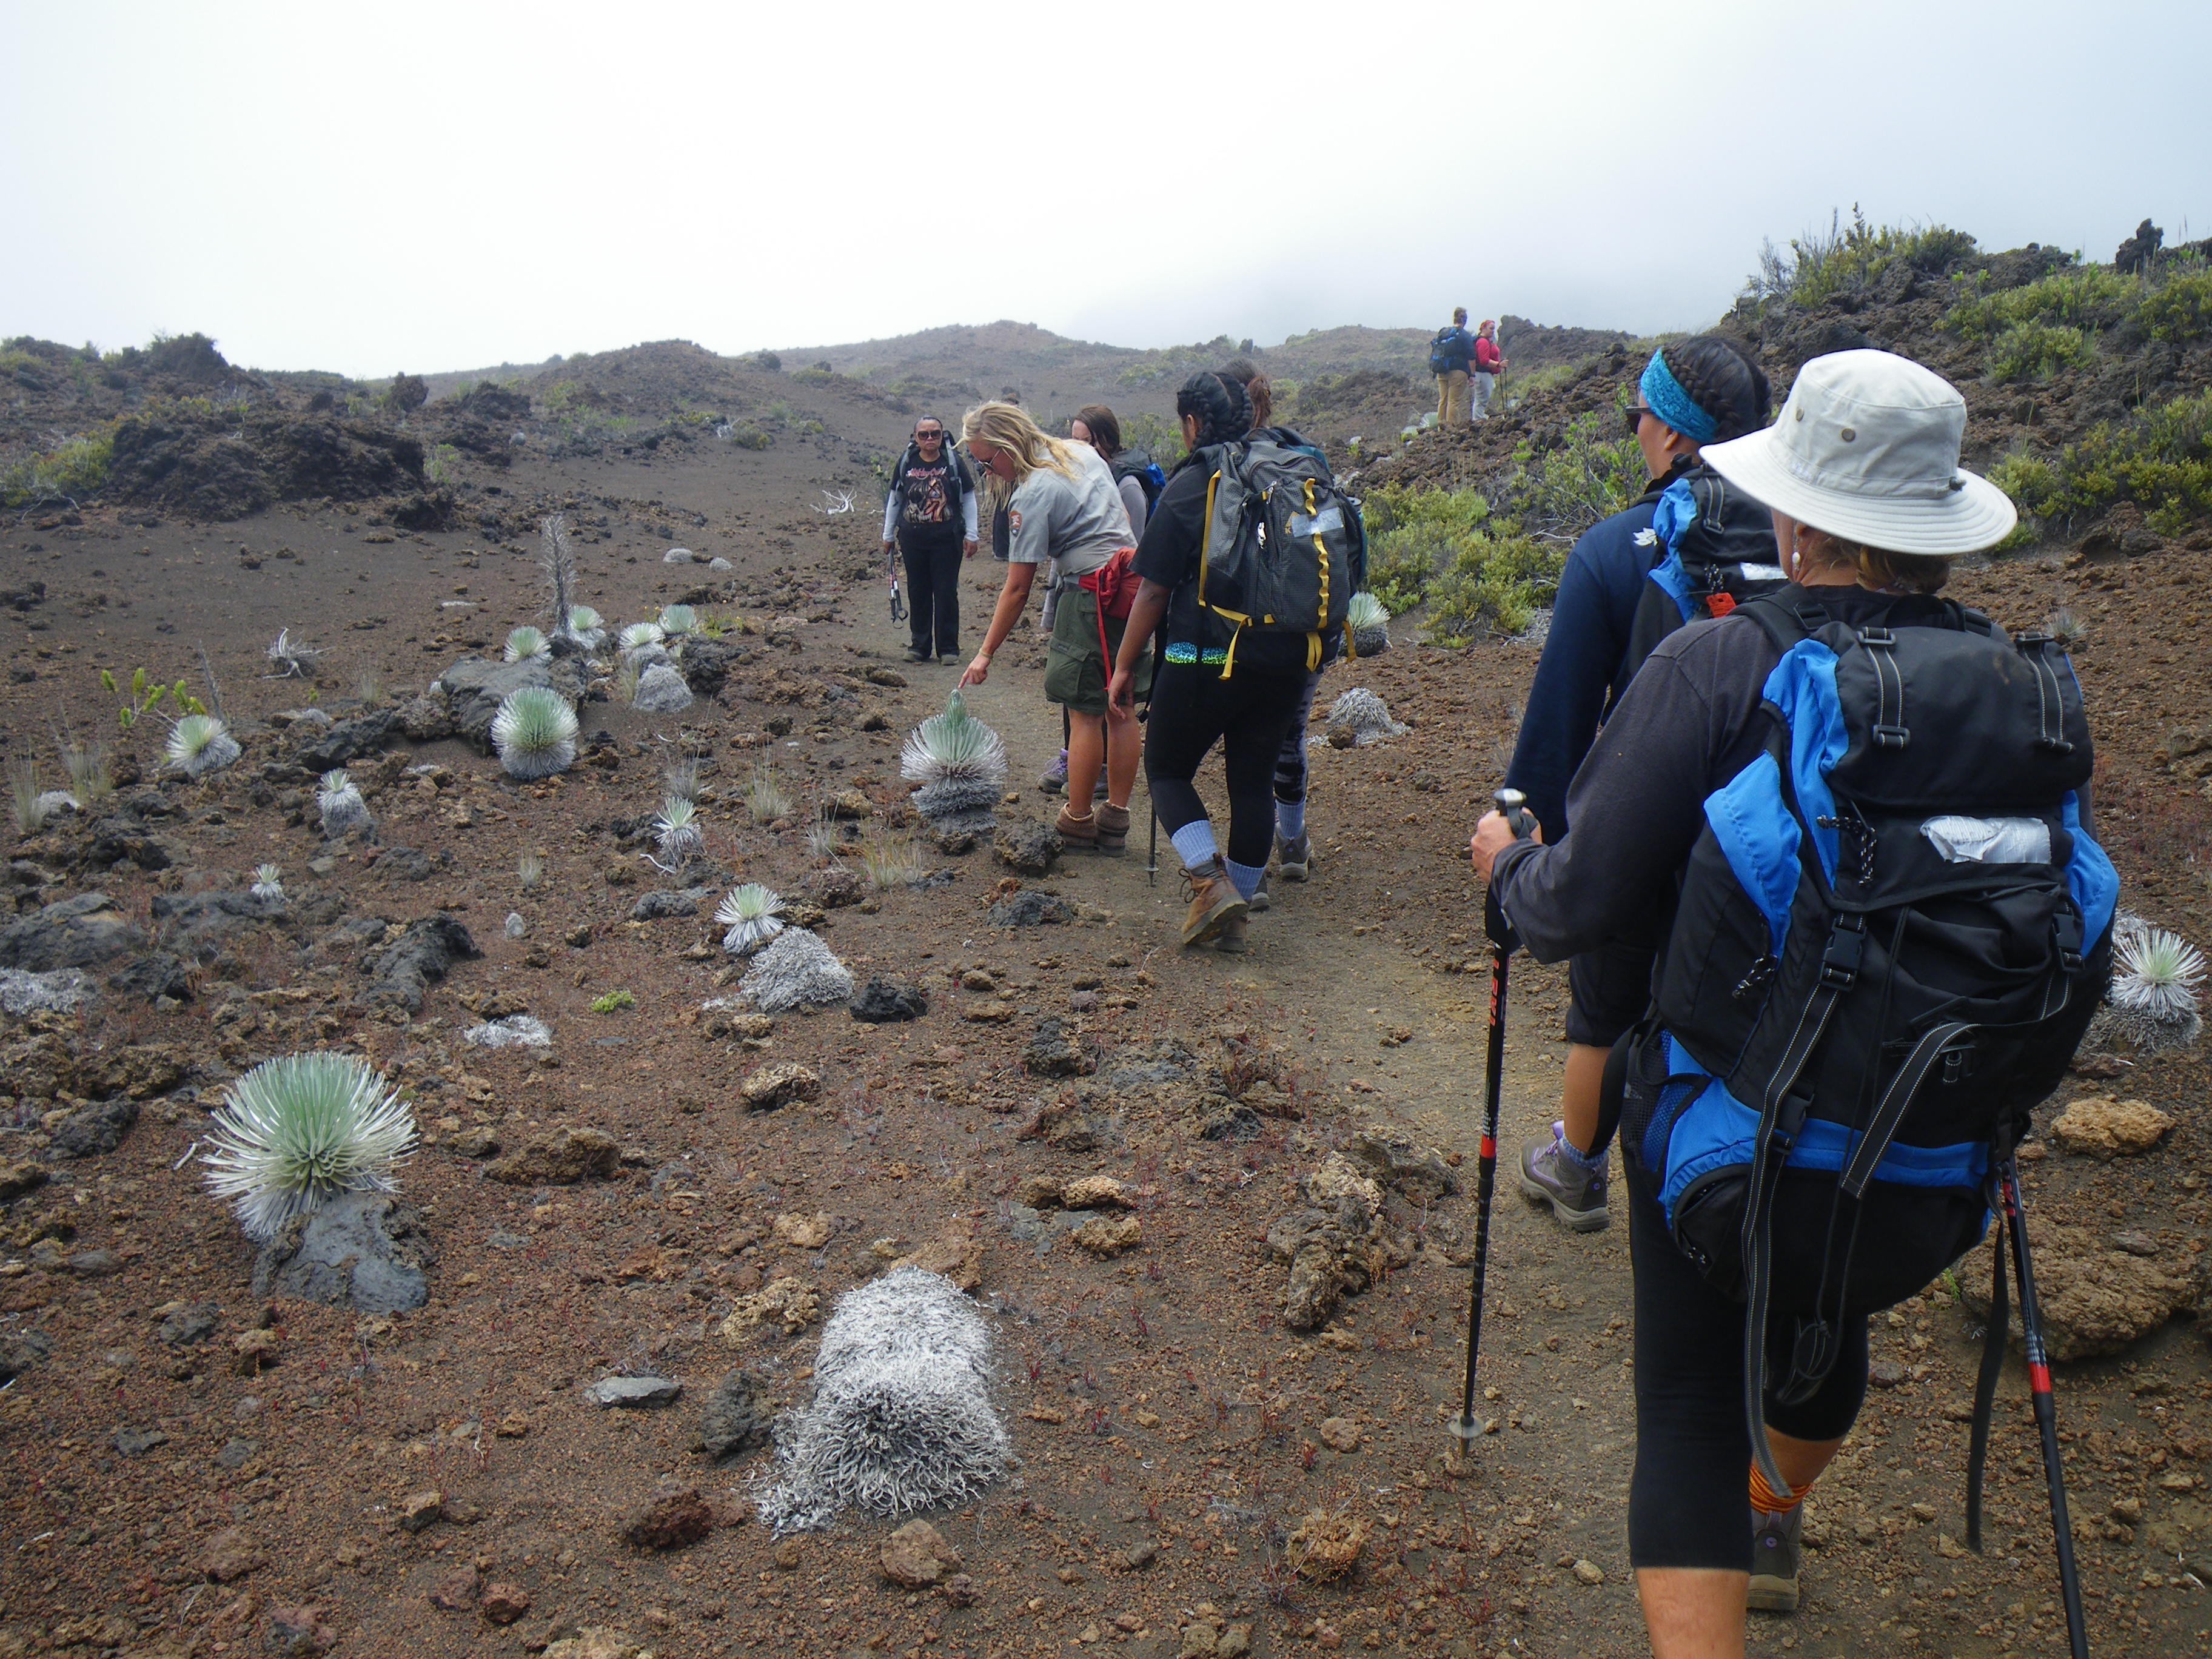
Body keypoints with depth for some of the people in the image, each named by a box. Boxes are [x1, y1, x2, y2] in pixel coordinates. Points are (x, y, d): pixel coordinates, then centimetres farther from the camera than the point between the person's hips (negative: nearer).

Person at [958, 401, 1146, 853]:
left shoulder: (1031, 496, -13)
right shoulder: (1083, 452, 11)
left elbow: (1017, 589, -13)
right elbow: (1120, 519, 22)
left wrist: (986, 654, -6)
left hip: (1092, 596, -9)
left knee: (1085, 710, -1)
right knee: (1121, 709, 10)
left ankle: (1078, 822, 7)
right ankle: (1116, 822, 17)